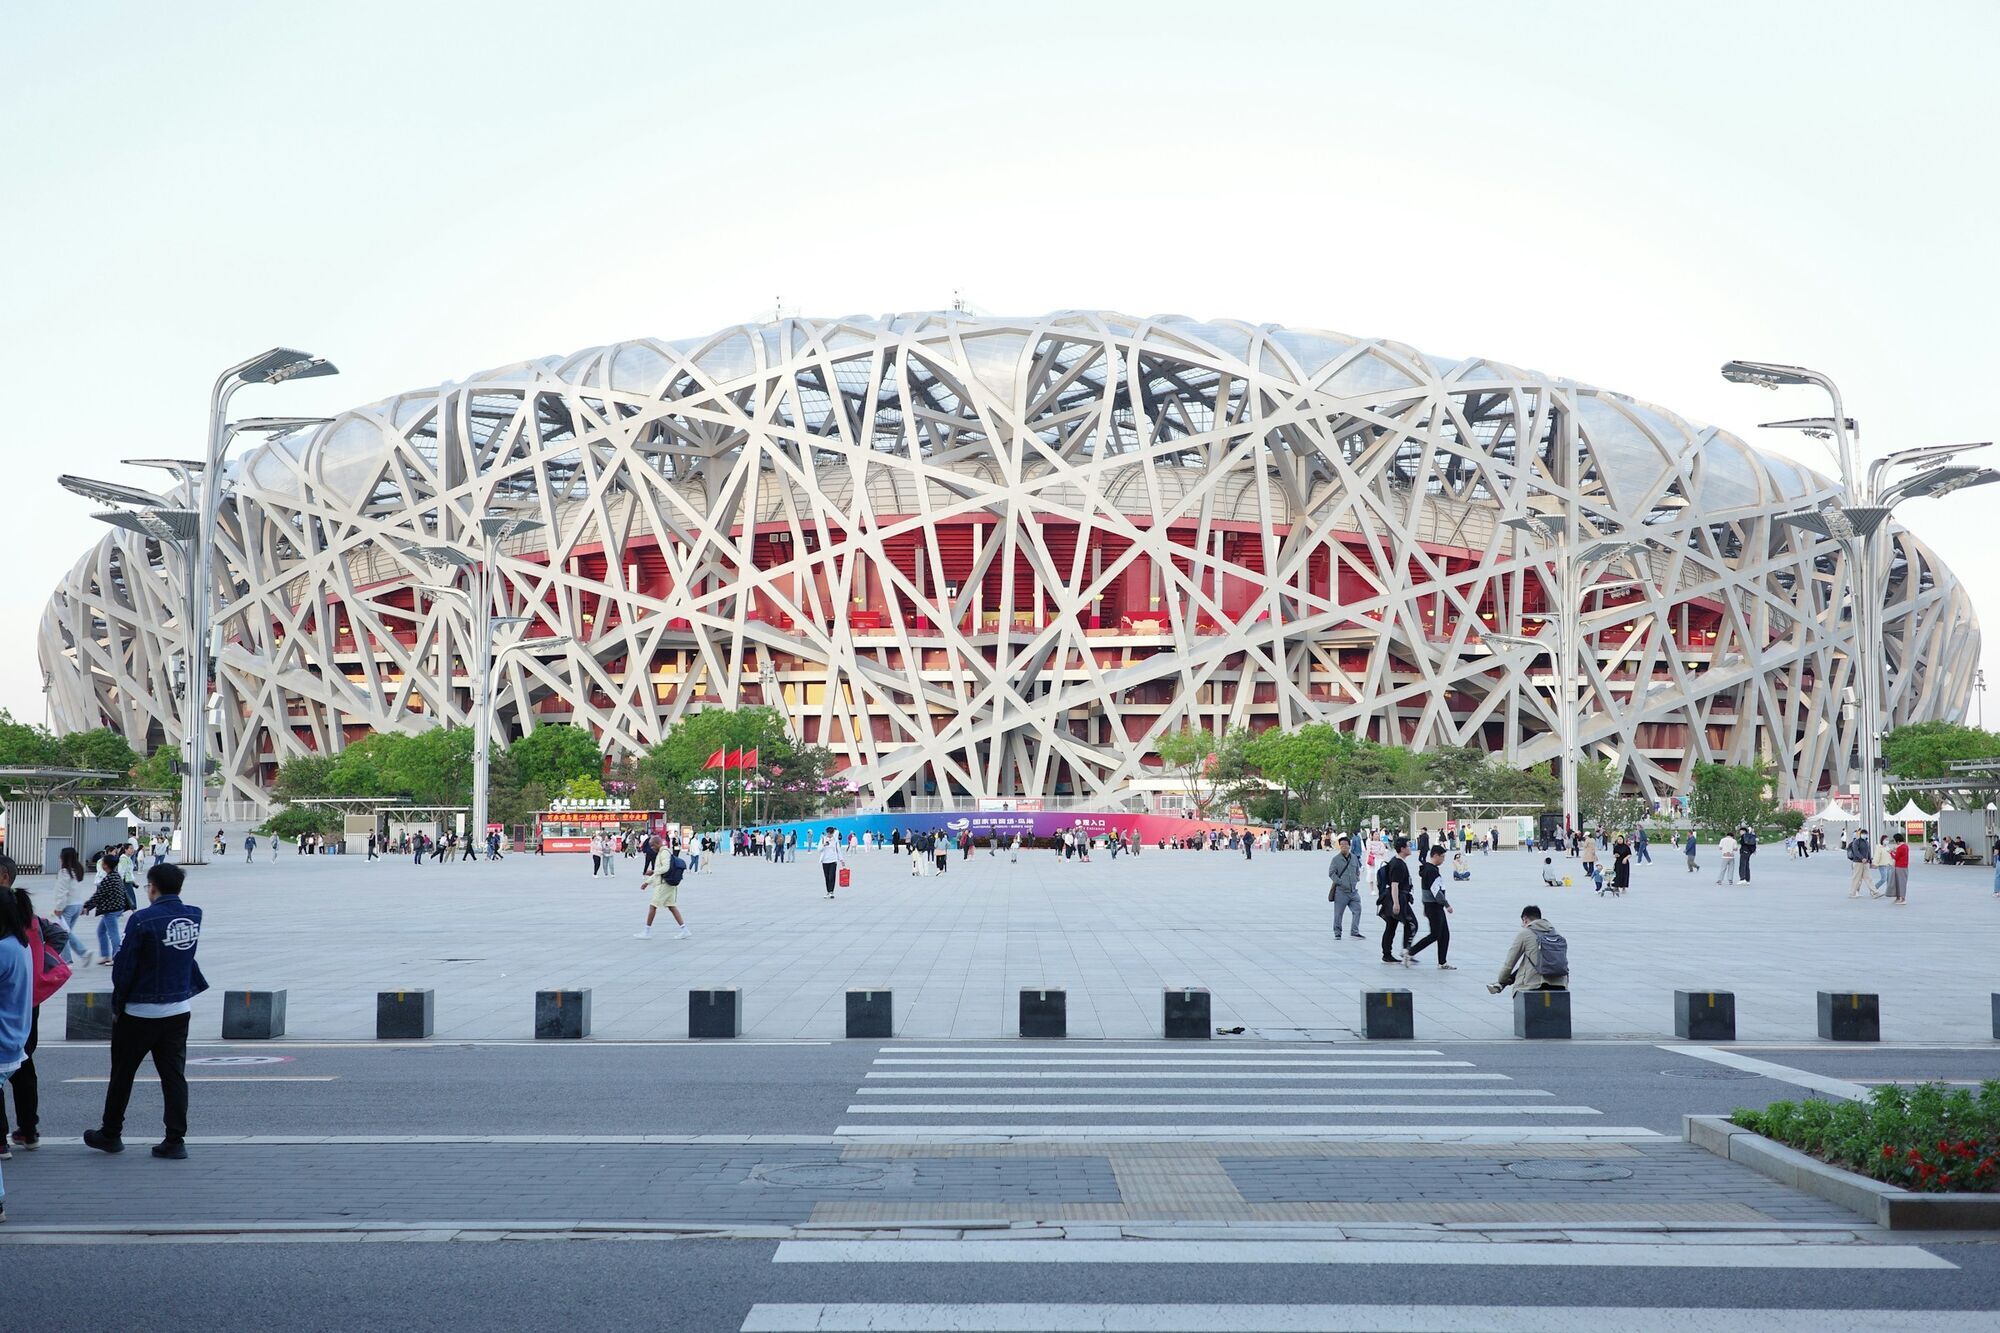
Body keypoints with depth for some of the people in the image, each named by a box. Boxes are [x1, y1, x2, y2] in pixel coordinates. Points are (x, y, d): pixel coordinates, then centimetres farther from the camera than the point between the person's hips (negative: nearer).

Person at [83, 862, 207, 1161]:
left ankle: (110, 1134, 23)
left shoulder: (143, 920, -17)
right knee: (174, 1075, 6)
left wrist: (117, 1005, -2)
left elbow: (124, 967, -12)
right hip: (178, 1009, 5)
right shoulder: (194, 917, 1)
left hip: (140, 1012, -5)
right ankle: (175, 1140, 3)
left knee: (122, 1073, 11)